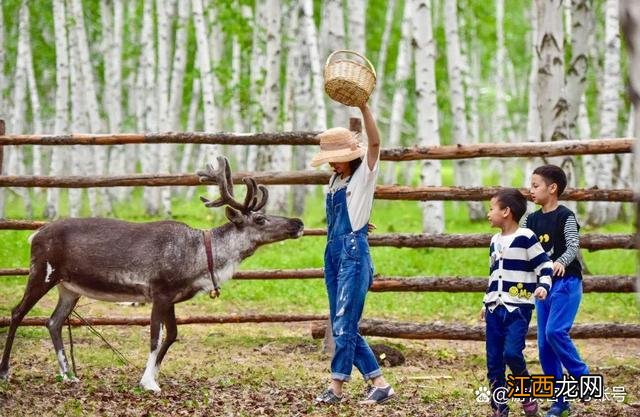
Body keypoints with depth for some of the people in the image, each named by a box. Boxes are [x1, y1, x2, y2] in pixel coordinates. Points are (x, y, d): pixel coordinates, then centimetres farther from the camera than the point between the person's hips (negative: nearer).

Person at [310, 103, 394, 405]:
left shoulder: (363, 175, -3)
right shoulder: (335, 180, 17)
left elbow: (375, 143, -19)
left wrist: (363, 106, -26)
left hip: (354, 253, -8)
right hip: (333, 253, 8)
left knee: (344, 323, -10)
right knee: (343, 326, 5)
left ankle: (336, 387, -7)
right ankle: (379, 384, 8)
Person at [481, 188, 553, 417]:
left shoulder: (526, 238, -7)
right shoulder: (495, 241, 16)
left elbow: (544, 266, -6)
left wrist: (543, 286, -22)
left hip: (518, 308, -7)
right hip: (495, 309, 7)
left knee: (512, 352, -21)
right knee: (493, 360, 2)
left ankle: (527, 392, 5)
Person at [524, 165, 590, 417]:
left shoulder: (565, 217, -8)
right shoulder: (531, 220, 10)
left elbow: (573, 246, -19)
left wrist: (561, 262, -37)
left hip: (566, 282, -7)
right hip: (542, 284, 7)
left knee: (555, 331, -24)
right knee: (544, 345, 4)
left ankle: (583, 377, -5)